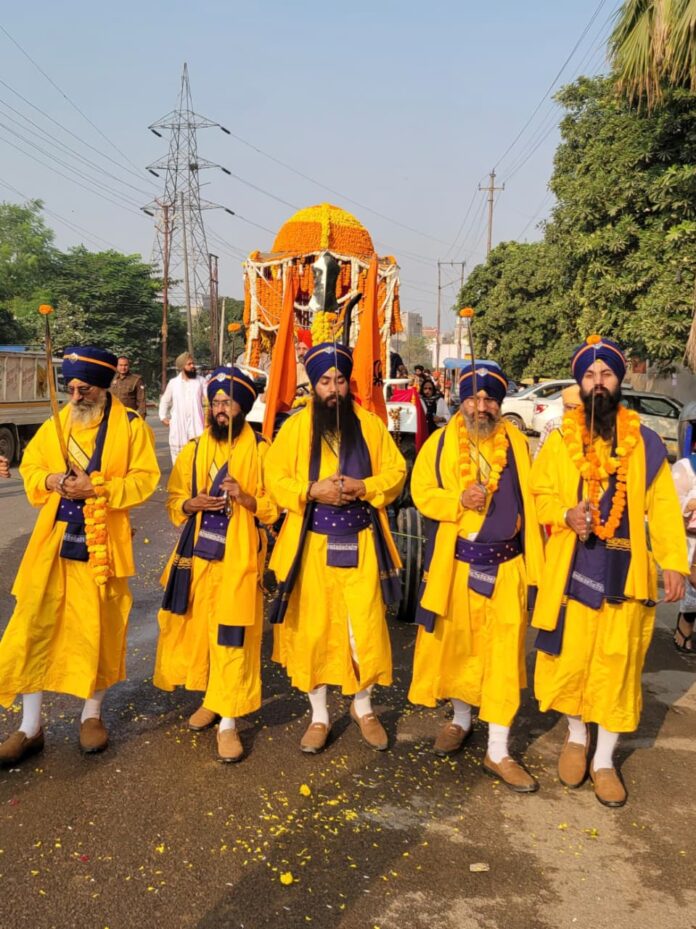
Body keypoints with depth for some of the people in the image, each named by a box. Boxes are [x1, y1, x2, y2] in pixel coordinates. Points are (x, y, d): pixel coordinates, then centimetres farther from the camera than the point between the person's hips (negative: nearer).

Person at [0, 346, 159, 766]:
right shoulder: (56, 424, 9)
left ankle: (93, 715, 29)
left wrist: (96, 488, -20)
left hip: (101, 545, -3)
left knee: (98, 630, 8)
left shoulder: (131, 425, -3)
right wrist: (50, 480, -8)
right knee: (34, 628, 3)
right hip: (52, 542, 3)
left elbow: (145, 479, -7)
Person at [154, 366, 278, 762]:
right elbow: (173, 501, 13)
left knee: (233, 636, -3)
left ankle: (229, 721, 6)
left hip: (240, 557, -4)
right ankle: (211, 699, 32)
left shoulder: (261, 450, -2)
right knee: (197, 628, 10)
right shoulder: (194, 450, 10)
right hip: (198, 554, 4)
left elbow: (276, 505, -2)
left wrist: (244, 497, -20)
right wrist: (192, 503, -9)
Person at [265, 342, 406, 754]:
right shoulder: (295, 427, 2)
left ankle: (363, 706, 27)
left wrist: (363, 487, -14)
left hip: (361, 542, 0)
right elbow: (275, 477, 0)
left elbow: (396, 471, 5)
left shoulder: (370, 424, 4)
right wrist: (312, 491, -17)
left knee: (365, 626, 1)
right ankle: (319, 716, 24)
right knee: (312, 629, 7)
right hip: (311, 542, 0)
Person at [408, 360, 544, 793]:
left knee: (504, 652, 0)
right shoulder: (441, 442, 1)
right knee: (455, 644, 12)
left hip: (506, 563, 0)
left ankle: (498, 750, 9)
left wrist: (534, 563, 2)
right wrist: (459, 500, -20)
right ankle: (461, 719, 37)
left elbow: (530, 499, 7)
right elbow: (422, 492, -1)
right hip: (457, 561, 0)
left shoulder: (517, 442, 4)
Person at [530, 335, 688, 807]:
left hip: (625, 571, 0)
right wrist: (566, 515, -13)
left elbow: (663, 507, 0)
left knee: (617, 664, 6)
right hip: (572, 569, 1)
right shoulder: (561, 441, 3)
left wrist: (674, 562, -7)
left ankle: (605, 760, 22)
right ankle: (576, 736, 34)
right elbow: (539, 492, 7)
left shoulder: (646, 443, 0)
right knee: (570, 658, 8)